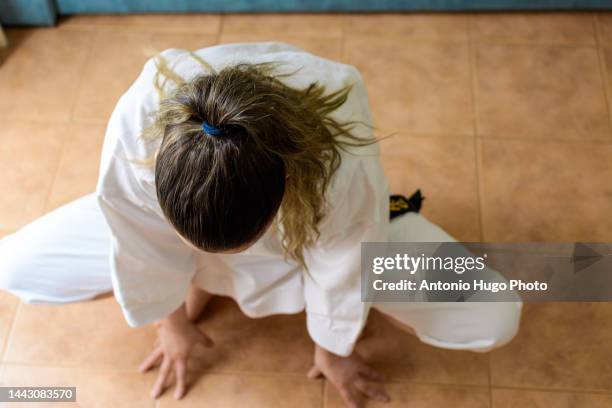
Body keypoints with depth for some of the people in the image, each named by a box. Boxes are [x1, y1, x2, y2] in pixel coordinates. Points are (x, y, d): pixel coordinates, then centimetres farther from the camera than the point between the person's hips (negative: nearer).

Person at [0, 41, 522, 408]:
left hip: (317, 223, 0)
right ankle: (198, 277, 11)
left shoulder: (344, 166, -44)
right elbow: (146, 247, -17)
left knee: (494, 320, -13)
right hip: (187, 212, 1)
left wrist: (332, 348, -3)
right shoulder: (136, 123, -38)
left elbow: (342, 271, -22)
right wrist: (174, 325, 1)